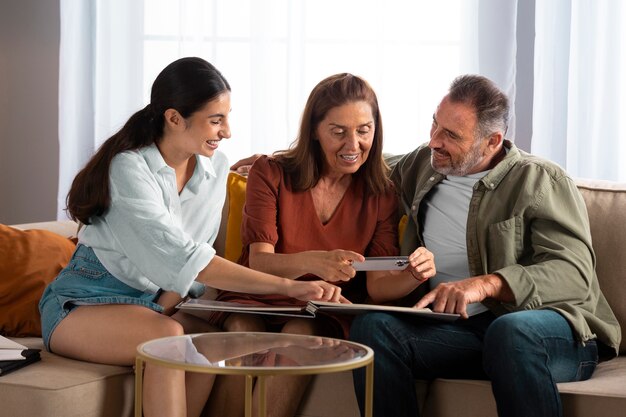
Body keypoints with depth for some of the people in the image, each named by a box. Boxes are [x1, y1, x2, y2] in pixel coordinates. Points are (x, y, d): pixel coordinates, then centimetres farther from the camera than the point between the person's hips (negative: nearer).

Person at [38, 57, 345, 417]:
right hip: (84, 304, -5)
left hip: (154, 305, 5)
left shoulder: (216, 167, 0)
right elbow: (183, 258, -32)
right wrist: (287, 286, -38)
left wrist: (164, 309, -16)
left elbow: (198, 249, 5)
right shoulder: (129, 168, -22)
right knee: (168, 338, -35)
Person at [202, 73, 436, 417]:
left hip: (328, 313, 1)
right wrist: (313, 262, -34)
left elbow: (378, 284, -2)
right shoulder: (271, 173, -1)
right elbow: (259, 263, -12)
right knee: (245, 329, -35)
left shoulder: (381, 195, 5)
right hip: (260, 299, -1)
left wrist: (413, 275, -26)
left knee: (303, 331, -34)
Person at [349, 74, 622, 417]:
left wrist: (486, 284, -31)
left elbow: (574, 273, -16)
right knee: (372, 326, -23)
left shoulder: (541, 181, -3)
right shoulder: (419, 166, 16)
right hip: (460, 330, 4)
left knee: (511, 331, -41)